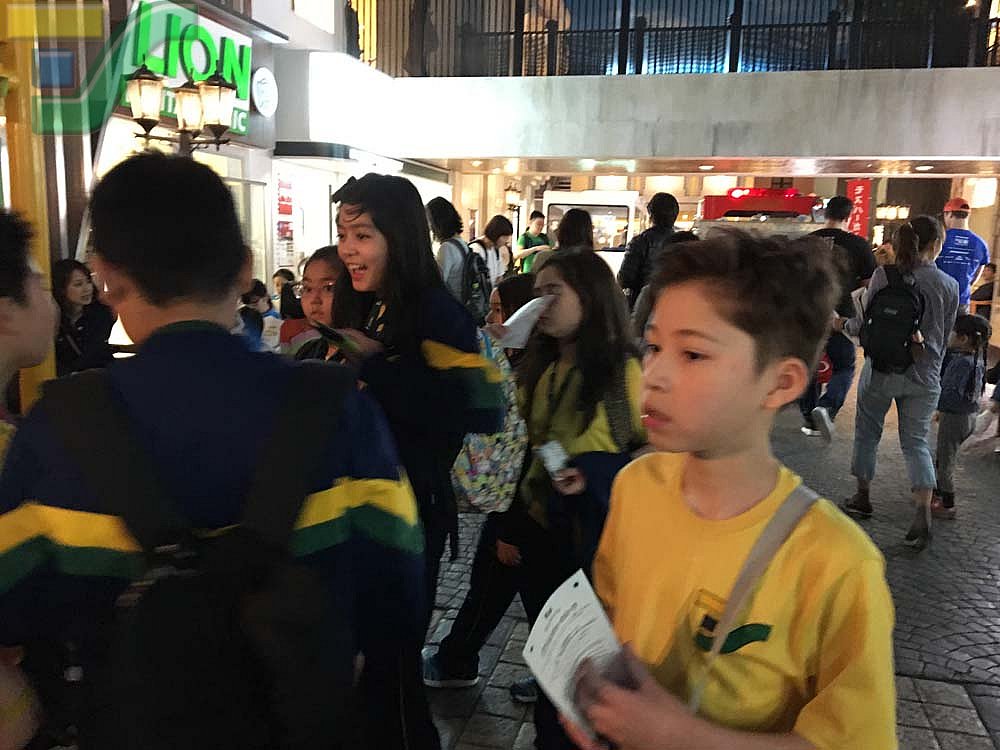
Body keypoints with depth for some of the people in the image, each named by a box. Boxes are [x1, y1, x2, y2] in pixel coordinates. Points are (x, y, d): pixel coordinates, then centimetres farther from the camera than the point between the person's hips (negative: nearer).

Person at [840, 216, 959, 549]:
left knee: (867, 433, 16)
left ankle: (863, 497, 29)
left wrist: (842, 324, 15)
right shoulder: (949, 285, -2)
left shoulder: (884, 275, -9)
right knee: (917, 441, 8)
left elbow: (865, 324, -5)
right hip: (924, 377, 2)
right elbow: (946, 335, 7)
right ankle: (923, 513, -4)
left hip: (881, 369, -1)